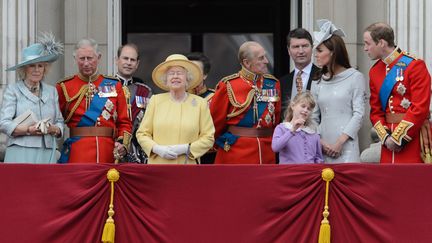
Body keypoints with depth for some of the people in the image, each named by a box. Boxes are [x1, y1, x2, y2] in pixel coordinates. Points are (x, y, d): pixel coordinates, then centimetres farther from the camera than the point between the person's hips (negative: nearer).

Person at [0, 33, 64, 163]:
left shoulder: (52, 91, 19)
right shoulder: (13, 90, 6)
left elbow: (60, 122, 18)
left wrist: (54, 129, -5)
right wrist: (29, 130, -16)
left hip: (47, 153, 4)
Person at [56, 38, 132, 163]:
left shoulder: (114, 85, 12)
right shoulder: (64, 87, 5)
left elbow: (124, 122, 11)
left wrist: (122, 143, -6)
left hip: (108, 154, 2)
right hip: (75, 156, -2)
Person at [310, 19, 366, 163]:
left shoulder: (355, 78, 3)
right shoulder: (317, 82, 14)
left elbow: (359, 114, -3)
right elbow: (313, 117, 13)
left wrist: (340, 142, -10)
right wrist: (319, 142, -4)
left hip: (346, 147, -4)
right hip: (323, 149, 4)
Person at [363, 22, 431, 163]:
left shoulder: (414, 65, -10)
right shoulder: (375, 71, 11)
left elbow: (420, 108, -16)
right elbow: (376, 111, 12)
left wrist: (398, 138, -15)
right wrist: (386, 137, -5)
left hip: (412, 137, -6)